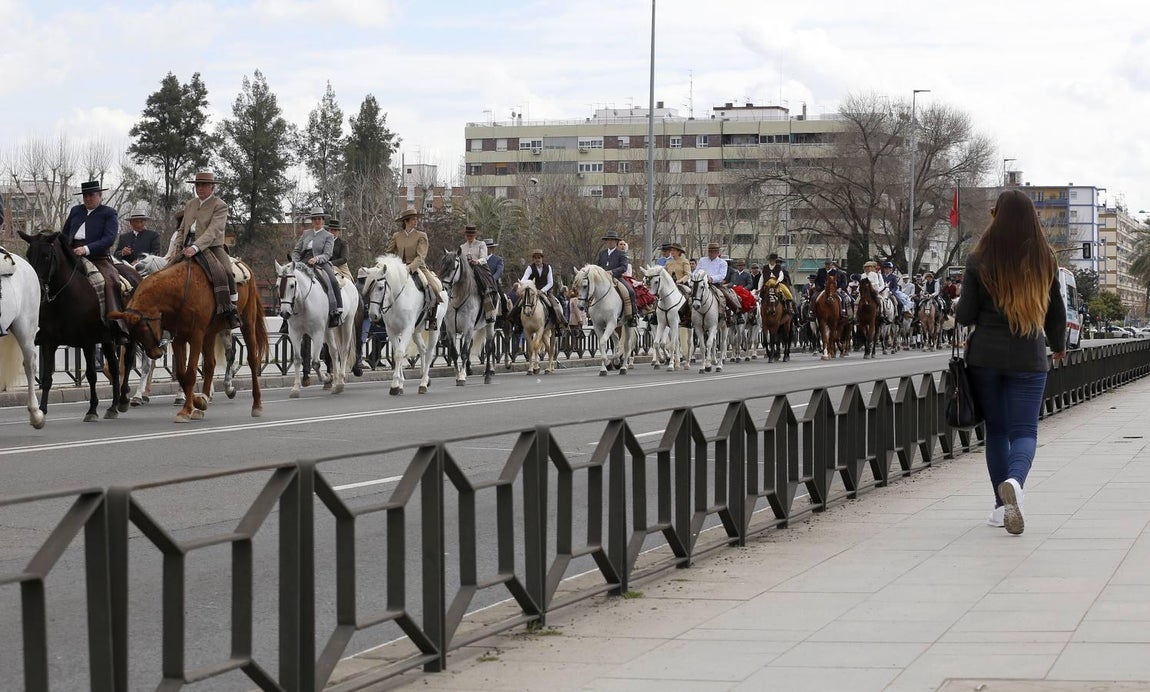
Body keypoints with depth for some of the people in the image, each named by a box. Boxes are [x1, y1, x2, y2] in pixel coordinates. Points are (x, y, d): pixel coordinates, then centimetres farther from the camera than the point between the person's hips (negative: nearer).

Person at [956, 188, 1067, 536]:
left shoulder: (980, 260, -7)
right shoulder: (1045, 260, -1)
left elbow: (965, 314, -5)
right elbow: (1056, 311, 9)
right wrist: (1058, 345, 27)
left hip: (986, 355, 0)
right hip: (1029, 358, 0)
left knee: (996, 428, 14)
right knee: (1024, 430, 1)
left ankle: (1002, 506, 16)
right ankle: (1014, 480, -30)